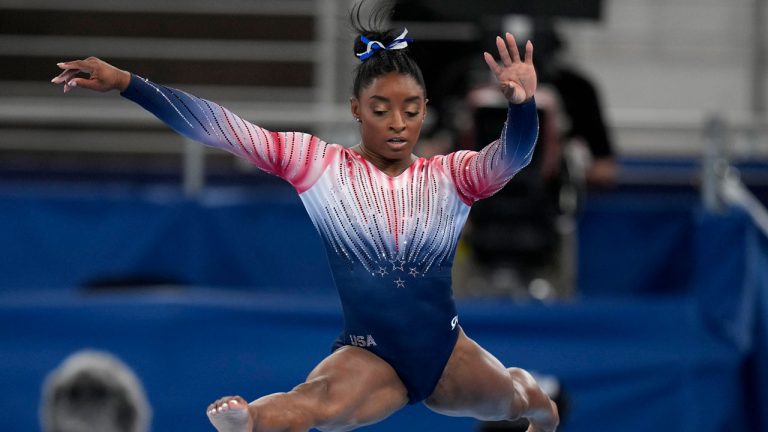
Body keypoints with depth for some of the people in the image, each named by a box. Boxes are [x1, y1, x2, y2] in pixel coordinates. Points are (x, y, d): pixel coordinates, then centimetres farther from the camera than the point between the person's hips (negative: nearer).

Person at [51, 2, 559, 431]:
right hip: (369, 357, -4)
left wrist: (522, 103, -46)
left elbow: (513, 154, -21)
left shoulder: (451, 175, -1)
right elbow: (216, 126, -10)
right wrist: (123, 82, -19)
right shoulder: (320, 164, -4)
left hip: (448, 352, 4)